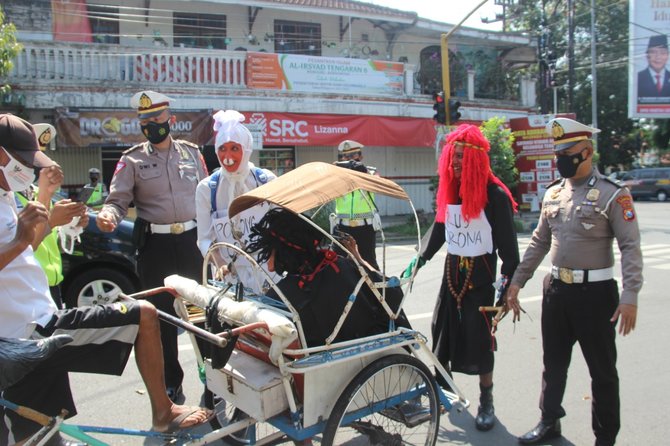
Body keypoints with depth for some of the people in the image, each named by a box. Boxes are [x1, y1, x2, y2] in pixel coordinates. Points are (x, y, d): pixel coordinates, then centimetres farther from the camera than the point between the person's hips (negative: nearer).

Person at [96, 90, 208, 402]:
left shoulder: (191, 152, 9)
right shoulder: (132, 160, 3)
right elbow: (118, 199, -3)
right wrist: (108, 215, -26)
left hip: (192, 238, 1)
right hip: (154, 244, -1)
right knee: (161, 312, 6)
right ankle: (171, 382, 20)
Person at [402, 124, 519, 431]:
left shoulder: (495, 194, -13)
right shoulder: (449, 189, 6)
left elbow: (507, 242, -12)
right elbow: (439, 228, 13)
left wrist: (508, 280, -15)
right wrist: (418, 260, 9)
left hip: (480, 273, -6)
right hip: (452, 270, 6)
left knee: (479, 338, 0)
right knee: (441, 330, 10)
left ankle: (486, 403, 16)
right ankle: (441, 388, 29)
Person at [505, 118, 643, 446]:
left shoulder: (612, 194, -10)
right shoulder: (553, 194, 8)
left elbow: (630, 247, -13)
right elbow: (539, 242, 14)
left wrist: (630, 297, -20)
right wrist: (517, 281, 12)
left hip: (595, 293, -5)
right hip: (556, 290, 6)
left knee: (602, 370, 9)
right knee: (554, 363, 17)